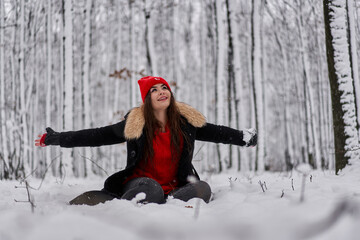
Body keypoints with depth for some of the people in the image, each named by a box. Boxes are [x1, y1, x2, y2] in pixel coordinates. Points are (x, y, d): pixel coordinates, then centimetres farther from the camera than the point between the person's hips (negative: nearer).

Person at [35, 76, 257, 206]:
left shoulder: (185, 120, 5)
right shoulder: (135, 123, -2)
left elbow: (215, 132, 19)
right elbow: (98, 136, 0)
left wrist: (244, 137, 19)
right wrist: (57, 139, -2)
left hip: (174, 187, 3)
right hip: (141, 182, -3)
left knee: (203, 189, -28)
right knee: (151, 190, -39)